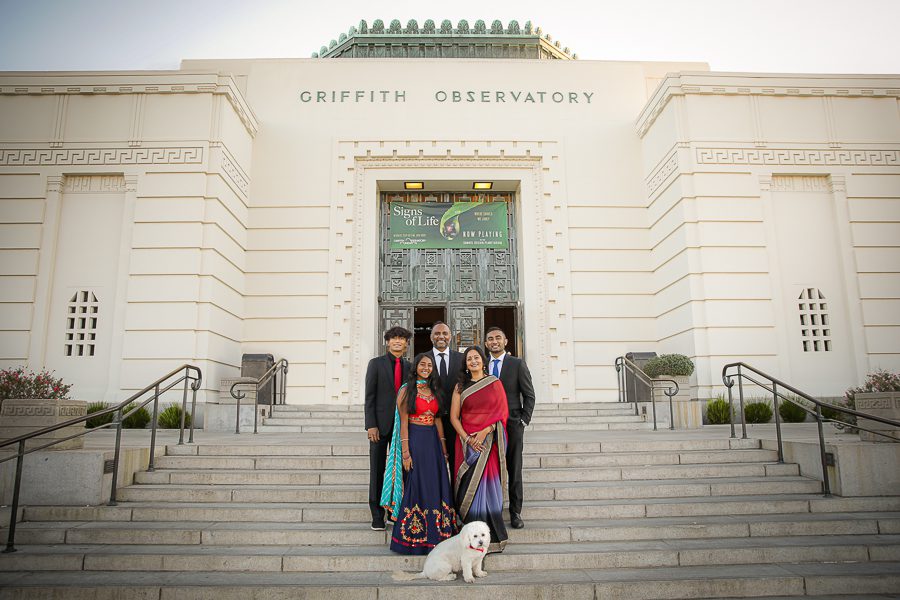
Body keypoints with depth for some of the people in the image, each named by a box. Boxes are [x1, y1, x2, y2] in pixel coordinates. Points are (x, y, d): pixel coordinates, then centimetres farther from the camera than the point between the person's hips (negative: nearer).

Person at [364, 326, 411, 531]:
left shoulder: (409, 366, 9)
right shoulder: (376, 363, 0)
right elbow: (370, 396, -4)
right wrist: (371, 425, -11)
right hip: (381, 424, -2)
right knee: (377, 471, 3)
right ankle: (377, 516, 12)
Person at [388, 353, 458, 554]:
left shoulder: (434, 390, 12)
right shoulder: (406, 390, -5)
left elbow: (438, 419, 12)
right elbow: (403, 422, -9)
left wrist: (443, 446, 8)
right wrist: (405, 452, -14)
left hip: (433, 441, 5)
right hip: (415, 440, -5)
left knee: (436, 486, 6)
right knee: (418, 486, -1)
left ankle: (435, 536, 16)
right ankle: (415, 539, 11)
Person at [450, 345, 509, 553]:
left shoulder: (495, 384, 6)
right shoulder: (461, 387, 8)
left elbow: (502, 412, -1)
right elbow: (453, 416, 3)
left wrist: (485, 431, -13)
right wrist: (468, 438, -9)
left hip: (489, 441, -1)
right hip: (467, 441, 1)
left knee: (488, 486, -1)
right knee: (469, 487, 0)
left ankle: (492, 538, 9)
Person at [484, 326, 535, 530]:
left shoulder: (518, 364, 1)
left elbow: (529, 395, 1)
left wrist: (524, 421, -5)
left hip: (512, 424, -2)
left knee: (514, 470, 5)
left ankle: (515, 512, 15)